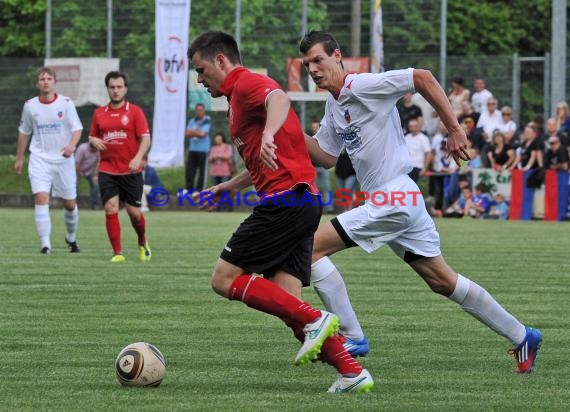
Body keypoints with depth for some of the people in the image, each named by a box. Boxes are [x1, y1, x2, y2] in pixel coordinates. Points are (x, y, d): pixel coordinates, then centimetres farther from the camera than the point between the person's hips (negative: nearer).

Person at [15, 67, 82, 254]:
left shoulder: (66, 103, -4)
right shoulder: (30, 106, 3)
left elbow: (77, 128, -6)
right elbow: (24, 132, 15)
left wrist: (71, 145, -27)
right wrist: (19, 158, 19)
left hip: (63, 160, 0)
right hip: (39, 159, 0)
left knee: (70, 204, 7)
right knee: (41, 198, -18)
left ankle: (71, 237, 32)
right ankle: (45, 243, -18)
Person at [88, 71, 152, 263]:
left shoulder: (135, 112, 0)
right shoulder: (99, 113, 10)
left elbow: (145, 138, -7)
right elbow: (92, 138, 19)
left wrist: (138, 157, -24)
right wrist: (94, 141, -7)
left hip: (131, 171, -2)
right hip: (107, 170, 2)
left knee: (134, 211, 1)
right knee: (111, 208, -11)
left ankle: (143, 243, 29)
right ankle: (117, 252, -6)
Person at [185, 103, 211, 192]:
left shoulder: (207, 121, -3)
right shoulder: (192, 121, 14)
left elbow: (203, 134, -12)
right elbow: (188, 133, 4)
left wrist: (192, 132, 0)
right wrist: (197, 133, -10)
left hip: (203, 150, -5)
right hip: (192, 149, 5)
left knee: (202, 171, -3)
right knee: (189, 170, 4)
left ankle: (199, 190, -1)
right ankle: (189, 189, 10)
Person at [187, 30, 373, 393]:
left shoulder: (246, 83, -5)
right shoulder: (241, 94, 27)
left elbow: (279, 99, -31)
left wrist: (268, 135, -49)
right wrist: (230, 186, 42)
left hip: (285, 200, -10)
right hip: (304, 201, 10)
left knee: (225, 279, -7)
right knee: (286, 301, 3)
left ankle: (314, 321, -14)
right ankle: (352, 372, -5)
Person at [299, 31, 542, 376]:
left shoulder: (363, 86, -13)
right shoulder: (334, 105, 14)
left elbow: (423, 77, -18)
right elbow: (327, 156, 22)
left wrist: (454, 130, -19)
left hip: (394, 197, -10)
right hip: (403, 202, 10)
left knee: (312, 246, -12)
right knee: (442, 280, 14)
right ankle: (521, 337, 21)